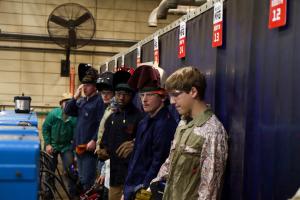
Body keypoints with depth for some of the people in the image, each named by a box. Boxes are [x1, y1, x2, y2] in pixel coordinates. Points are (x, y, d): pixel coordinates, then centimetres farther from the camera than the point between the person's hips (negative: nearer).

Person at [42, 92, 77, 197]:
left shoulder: (74, 118, -22)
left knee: (70, 168, -9)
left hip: (66, 146, -1)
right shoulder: (53, 114, -17)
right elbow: (45, 128, -5)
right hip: (52, 145, 1)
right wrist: (47, 144, -9)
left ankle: (73, 193, 9)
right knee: (50, 169, 9)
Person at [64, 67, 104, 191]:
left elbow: (101, 124, -16)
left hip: (89, 146, -8)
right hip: (79, 145, 8)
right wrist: (75, 97, -1)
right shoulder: (81, 101, 14)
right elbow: (67, 111, 9)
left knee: (88, 180, -7)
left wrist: (94, 140, -21)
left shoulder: (99, 101, -10)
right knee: (81, 178, 17)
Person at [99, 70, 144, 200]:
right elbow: (105, 142, 20)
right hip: (114, 174, 6)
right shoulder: (111, 118, 14)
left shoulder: (139, 117, -7)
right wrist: (104, 152, 1)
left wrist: (134, 145, -26)